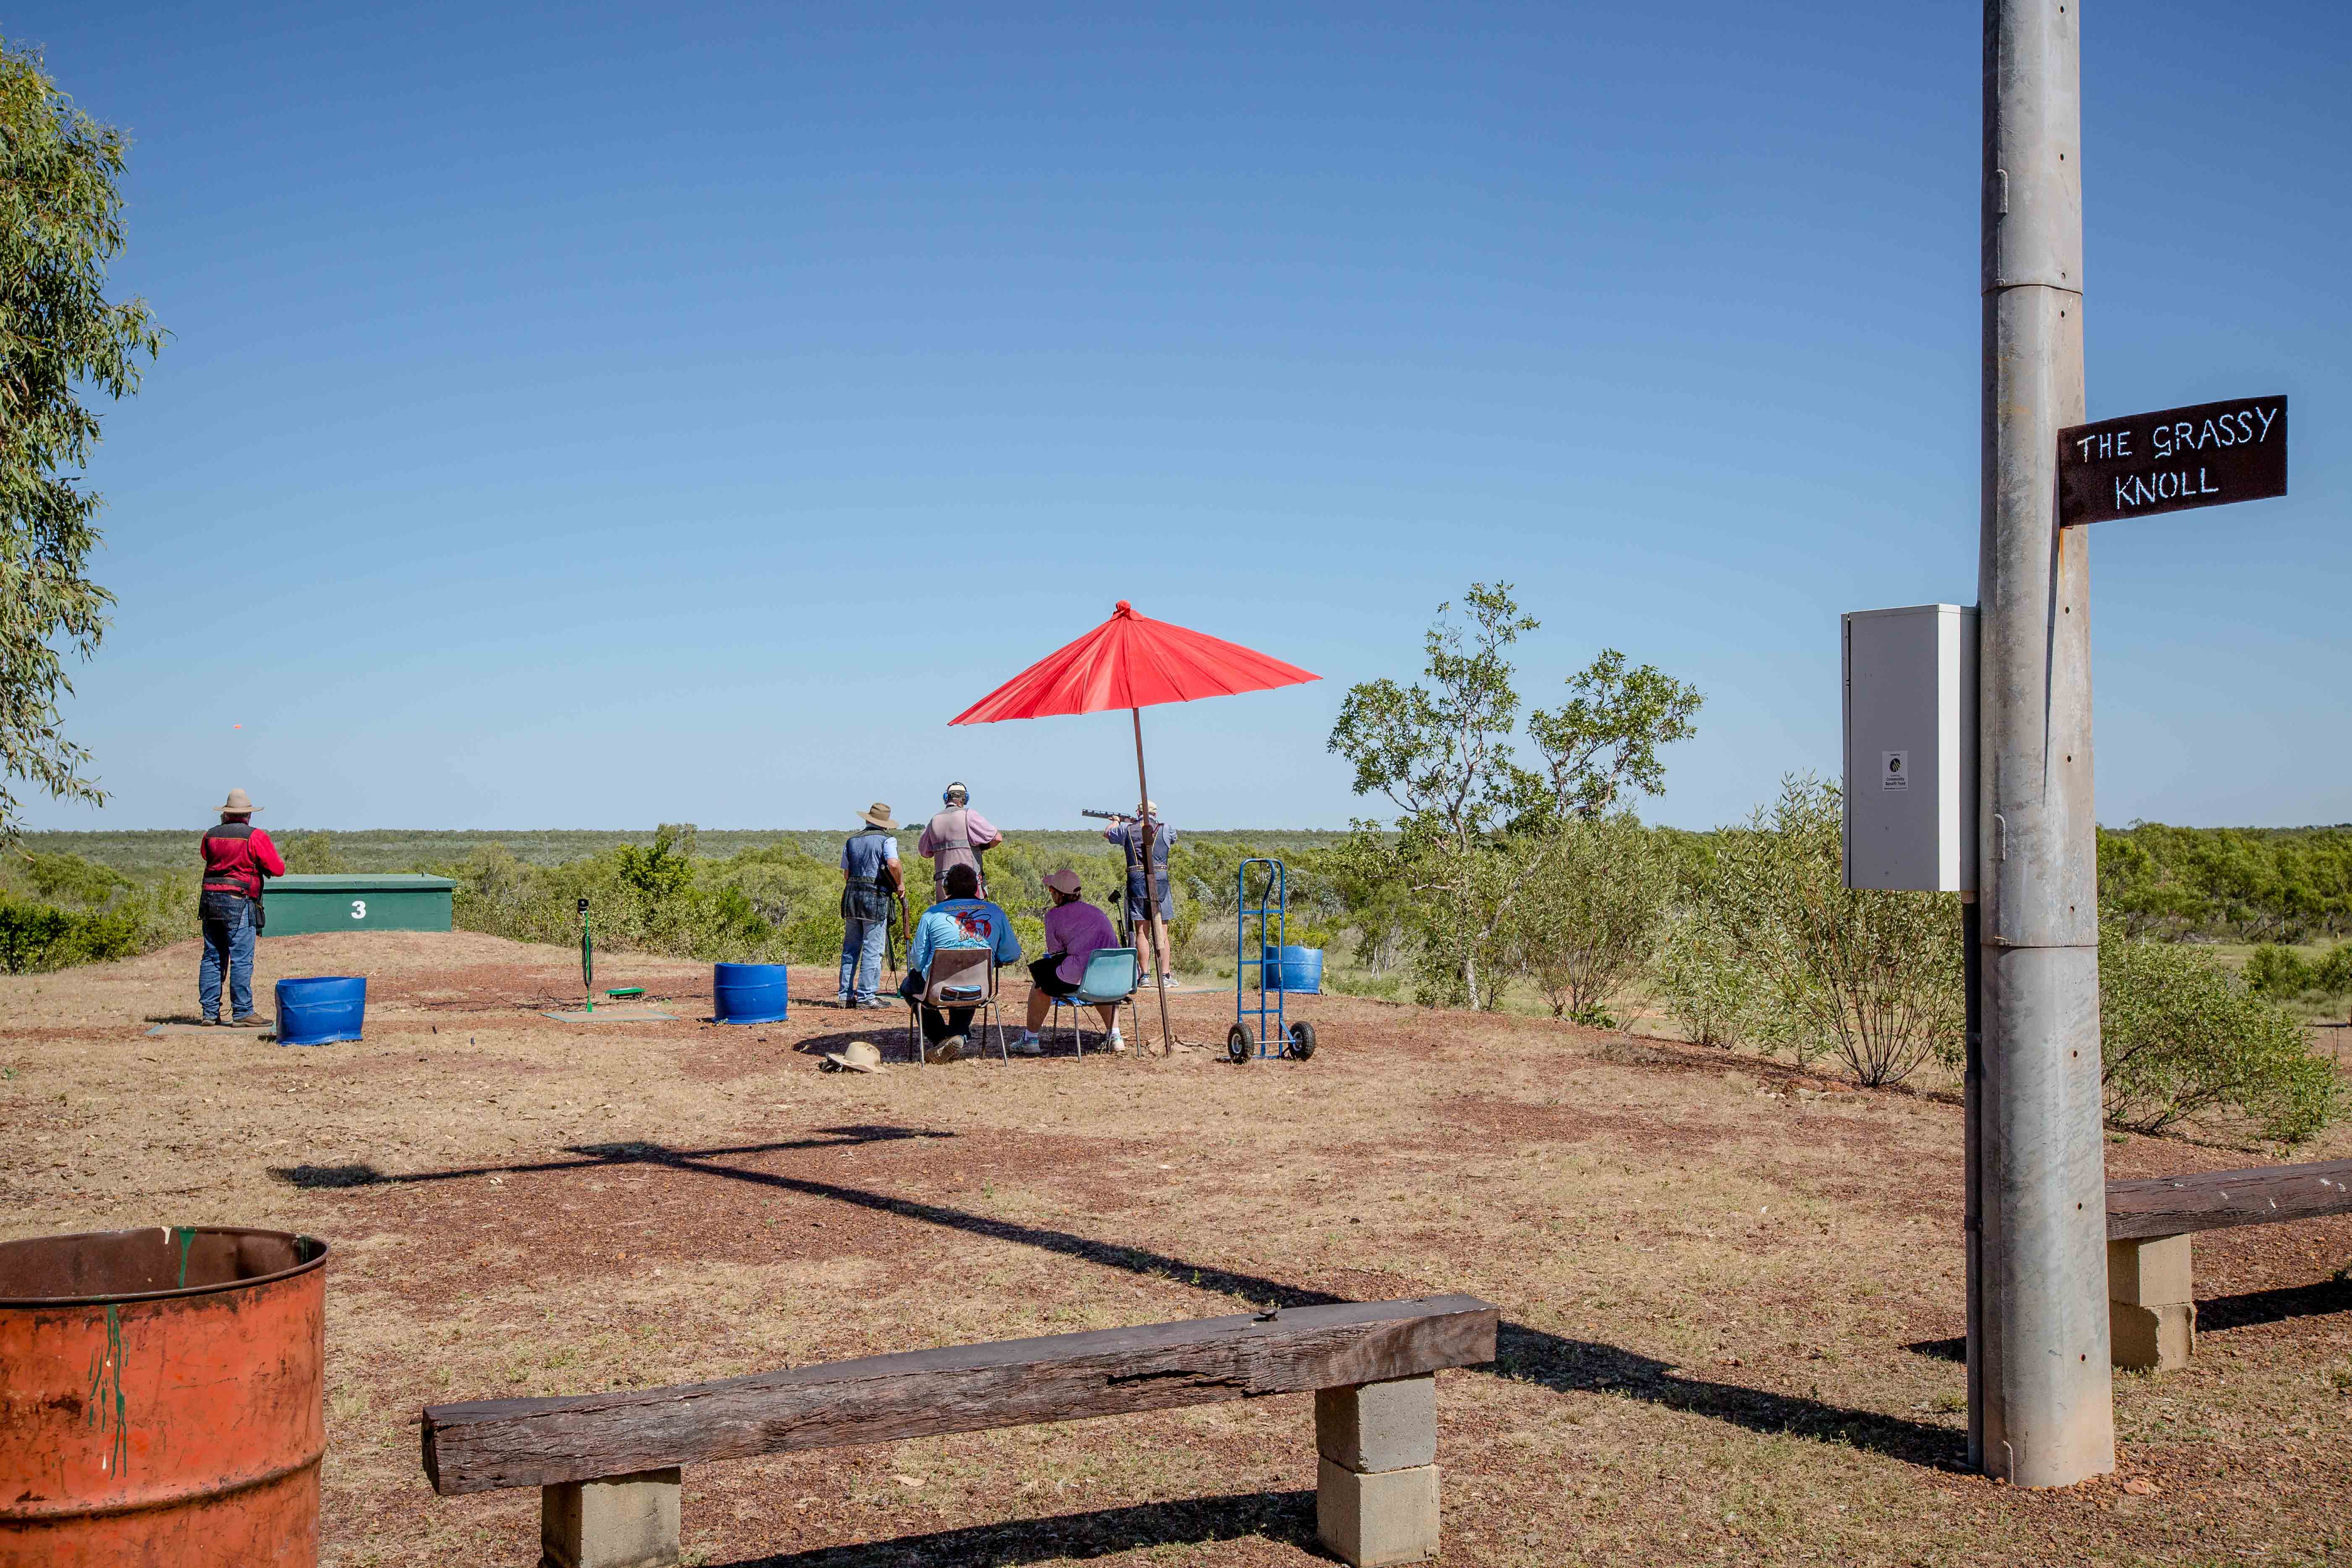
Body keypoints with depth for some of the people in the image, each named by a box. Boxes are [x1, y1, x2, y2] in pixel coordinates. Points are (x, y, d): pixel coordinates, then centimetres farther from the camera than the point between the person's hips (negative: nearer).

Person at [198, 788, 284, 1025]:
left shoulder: (210, 836, 9)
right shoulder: (255, 837, -6)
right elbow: (278, 869, -4)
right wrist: (276, 855, 17)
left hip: (210, 899, 6)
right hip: (238, 902, -6)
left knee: (212, 958, 11)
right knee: (241, 960, -4)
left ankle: (209, 1012, 13)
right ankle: (242, 1013, -4)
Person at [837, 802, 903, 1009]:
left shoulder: (851, 840, 16)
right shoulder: (887, 839, -3)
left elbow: (846, 873, 17)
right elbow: (893, 864, -19)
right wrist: (900, 884, -5)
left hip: (851, 894, 6)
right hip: (875, 898, -6)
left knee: (850, 947, 11)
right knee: (873, 949, -3)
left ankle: (846, 995, 11)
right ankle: (866, 996, -5)